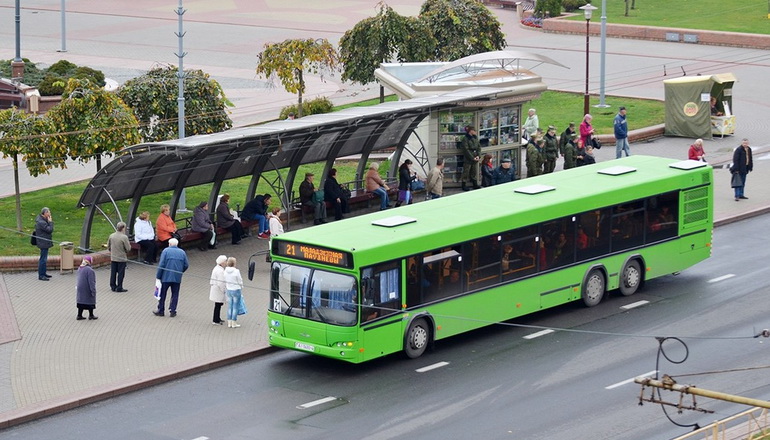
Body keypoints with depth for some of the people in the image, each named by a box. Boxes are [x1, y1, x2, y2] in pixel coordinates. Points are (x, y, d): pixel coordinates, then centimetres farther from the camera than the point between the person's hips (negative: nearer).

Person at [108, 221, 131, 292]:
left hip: (113, 258, 5)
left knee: (113, 273, 13)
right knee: (120, 273, 5)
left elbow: (108, 247, 8)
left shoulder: (111, 236, -3)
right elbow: (128, 249, -16)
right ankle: (119, 288, 8)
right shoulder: (124, 237, -19)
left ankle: (113, 286, 21)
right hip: (121, 258, -5)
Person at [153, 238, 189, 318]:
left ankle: (161, 311, 13)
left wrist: (158, 276, -5)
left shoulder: (166, 251, -6)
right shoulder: (182, 252, 5)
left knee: (162, 294, 9)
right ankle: (172, 311, 11)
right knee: (175, 295, 11)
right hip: (177, 278, 3)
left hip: (166, 277, -3)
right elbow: (186, 265, 5)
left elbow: (161, 265, -11)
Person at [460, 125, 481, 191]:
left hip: (475, 158, 6)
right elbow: (466, 150, -15)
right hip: (468, 159, -6)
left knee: (475, 171, 13)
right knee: (466, 172, 0)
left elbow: (479, 146, 9)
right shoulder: (465, 139, -13)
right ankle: (464, 185, 9)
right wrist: (472, 158, -16)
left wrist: (478, 155, -6)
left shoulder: (475, 137, 8)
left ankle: (475, 184, 22)